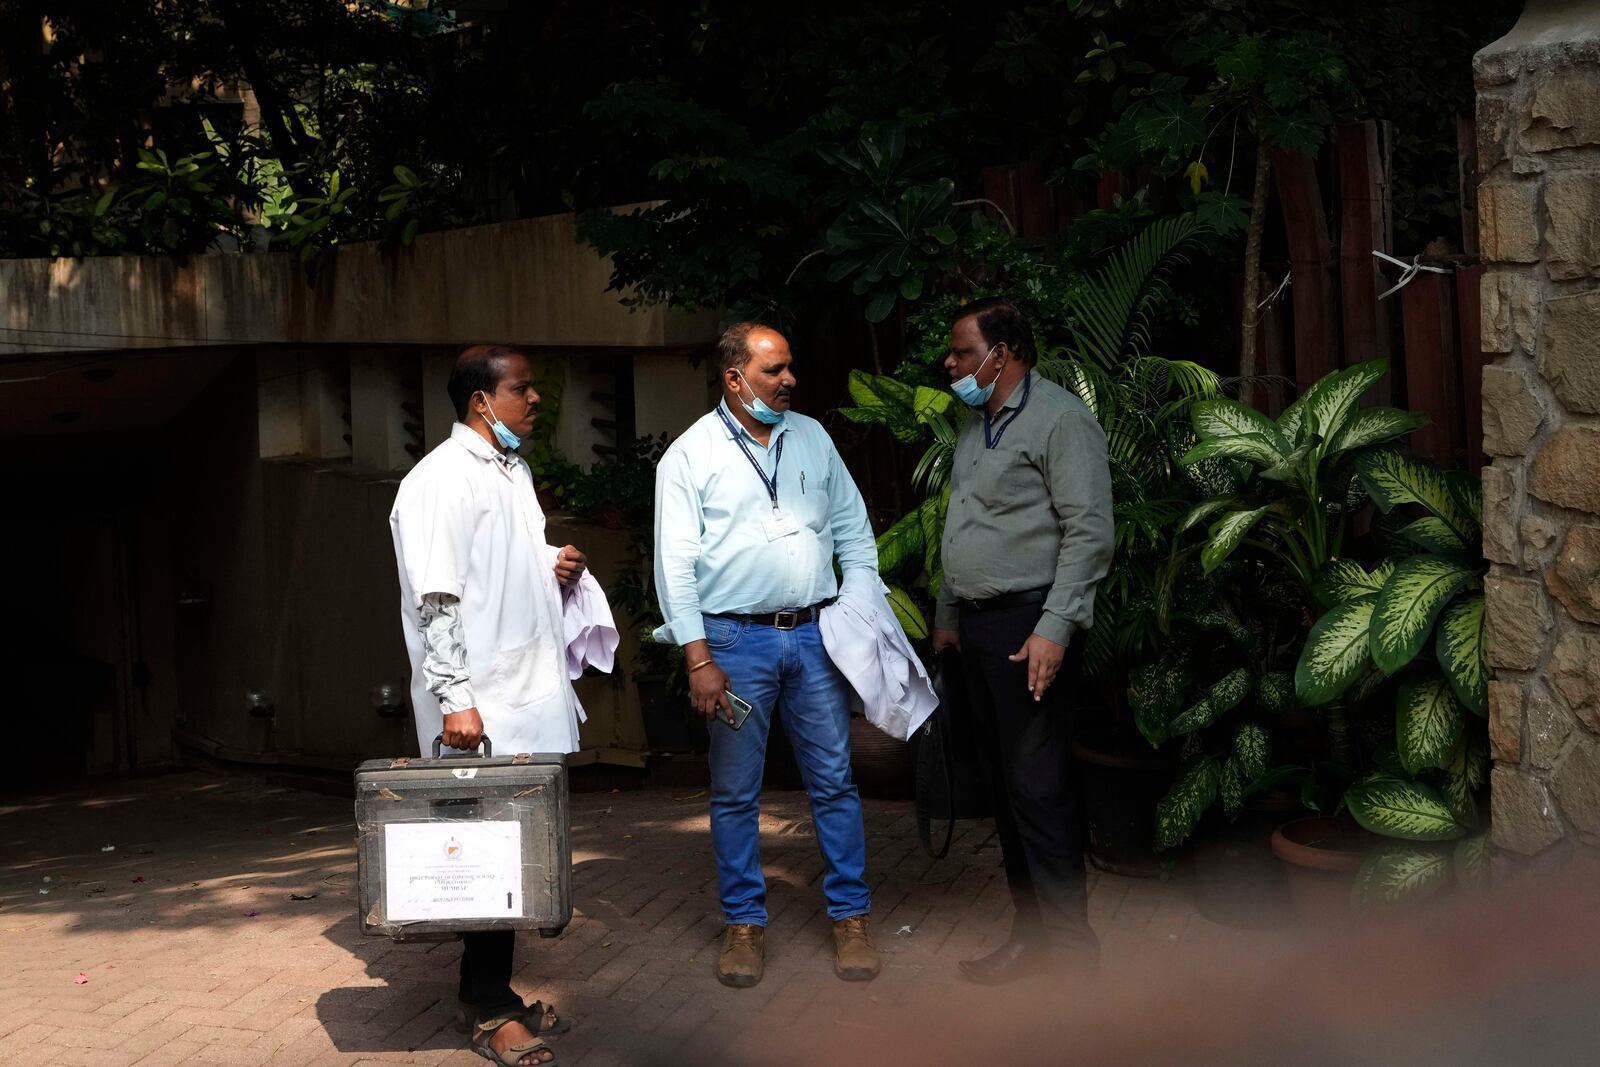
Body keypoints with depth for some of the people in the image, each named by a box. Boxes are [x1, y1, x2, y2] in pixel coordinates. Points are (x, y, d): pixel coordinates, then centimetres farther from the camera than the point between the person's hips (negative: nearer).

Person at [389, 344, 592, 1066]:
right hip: (480, 712, -9)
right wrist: (456, 699, -23)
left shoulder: (513, 472, 17)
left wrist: (556, 571, 9)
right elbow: (436, 602, -17)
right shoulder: (441, 480, -11)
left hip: (529, 701, 9)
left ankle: (495, 993, 19)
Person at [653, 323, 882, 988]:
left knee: (834, 780, 5)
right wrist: (699, 660, -12)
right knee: (736, 793, 5)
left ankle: (850, 915, 15)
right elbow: (676, 564, -6)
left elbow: (853, 531, 15)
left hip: (814, 635, 3)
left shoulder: (812, 438, 10)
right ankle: (744, 922, 17)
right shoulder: (690, 455, -3)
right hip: (735, 640, -3)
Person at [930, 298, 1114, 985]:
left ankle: (1070, 945, -4)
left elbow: (1088, 532, -17)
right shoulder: (976, 424, 18)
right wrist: (948, 615, 24)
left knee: (1038, 786, -9)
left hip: (1026, 625, -9)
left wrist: (1055, 628, -22)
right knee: (1003, 784, 11)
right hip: (978, 625, 9)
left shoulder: (1059, 419, -11)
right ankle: (1031, 933, 18)